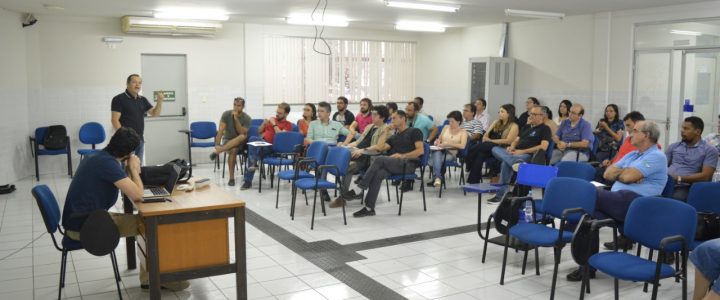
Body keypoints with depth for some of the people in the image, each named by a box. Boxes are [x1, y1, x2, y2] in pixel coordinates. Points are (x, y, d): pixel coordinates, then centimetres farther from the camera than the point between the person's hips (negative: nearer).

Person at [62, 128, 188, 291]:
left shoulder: (98, 156, 9)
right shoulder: (107, 163, -21)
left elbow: (125, 185, 20)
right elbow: (137, 195, -25)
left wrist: (129, 169, 1)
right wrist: (134, 169, -9)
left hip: (81, 219, 10)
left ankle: (148, 276, 12)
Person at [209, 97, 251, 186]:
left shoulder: (247, 118, -8)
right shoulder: (226, 114, -8)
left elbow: (242, 133, -19)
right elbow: (221, 130, -16)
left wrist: (236, 119, -26)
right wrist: (217, 144, -29)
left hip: (240, 142, 1)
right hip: (227, 140, -1)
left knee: (243, 137, -35)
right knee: (233, 150, -35)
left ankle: (218, 151, -36)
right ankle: (232, 178, -26)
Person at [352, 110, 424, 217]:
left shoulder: (414, 131, 9)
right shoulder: (394, 137, 30)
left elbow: (420, 150, -4)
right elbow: (381, 148, 18)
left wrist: (403, 156, -14)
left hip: (408, 164, -6)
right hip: (394, 164, 6)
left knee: (379, 159, -28)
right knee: (378, 173, -27)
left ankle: (361, 188, -28)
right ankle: (369, 208, -30)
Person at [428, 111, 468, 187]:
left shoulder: (463, 132, 5)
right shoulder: (446, 128, 17)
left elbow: (462, 146, -11)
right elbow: (439, 139, 28)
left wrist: (448, 144, -20)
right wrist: (437, 141, 2)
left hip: (451, 153, -3)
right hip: (440, 150, 3)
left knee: (436, 159, -36)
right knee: (437, 154, -37)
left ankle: (436, 177, -26)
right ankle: (437, 177, -42)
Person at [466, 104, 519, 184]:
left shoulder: (514, 126, 4)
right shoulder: (496, 122, 23)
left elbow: (508, 141, -9)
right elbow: (486, 134, 18)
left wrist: (491, 141, -11)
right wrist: (485, 138, -7)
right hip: (489, 147, 5)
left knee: (478, 147, -31)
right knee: (480, 155, -31)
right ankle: (474, 181, -32)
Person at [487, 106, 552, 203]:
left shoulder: (545, 129, 4)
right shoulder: (526, 127, 29)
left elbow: (543, 147, -11)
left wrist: (522, 151, -16)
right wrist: (511, 147, 2)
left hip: (528, 155, -8)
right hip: (515, 153, 8)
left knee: (505, 163, -35)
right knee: (495, 149, -22)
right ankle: (516, 163, -44)